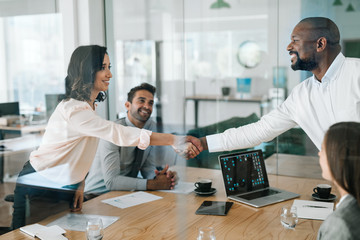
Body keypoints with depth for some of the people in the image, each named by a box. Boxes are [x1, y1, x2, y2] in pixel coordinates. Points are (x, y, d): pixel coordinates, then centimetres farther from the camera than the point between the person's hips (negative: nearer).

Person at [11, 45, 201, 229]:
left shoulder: (89, 106, 4)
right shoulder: (75, 110, -30)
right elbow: (121, 135, -37)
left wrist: (79, 185, -3)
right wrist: (174, 141, -38)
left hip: (63, 186, 9)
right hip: (37, 190, -9)